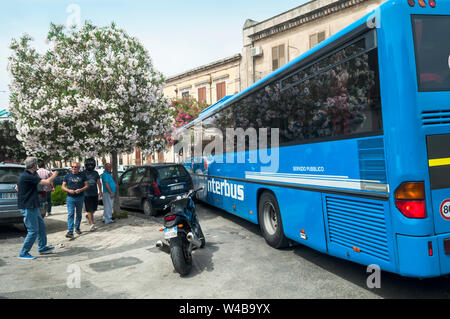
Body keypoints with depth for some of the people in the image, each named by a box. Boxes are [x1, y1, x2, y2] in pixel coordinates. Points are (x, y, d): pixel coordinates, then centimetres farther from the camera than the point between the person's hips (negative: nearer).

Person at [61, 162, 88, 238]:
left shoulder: (82, 175, 3)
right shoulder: (67, 175, 4)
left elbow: (86, 185, 3)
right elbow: (63, 186, 5)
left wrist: (81, 190, -16)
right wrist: (69, 190, -14)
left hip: (80, 198, 1)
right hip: (70, 198, -1)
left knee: (79, 214, 12)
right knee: (71, 214, -10)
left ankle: (77, 228, 29)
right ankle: (70, 231, -13)